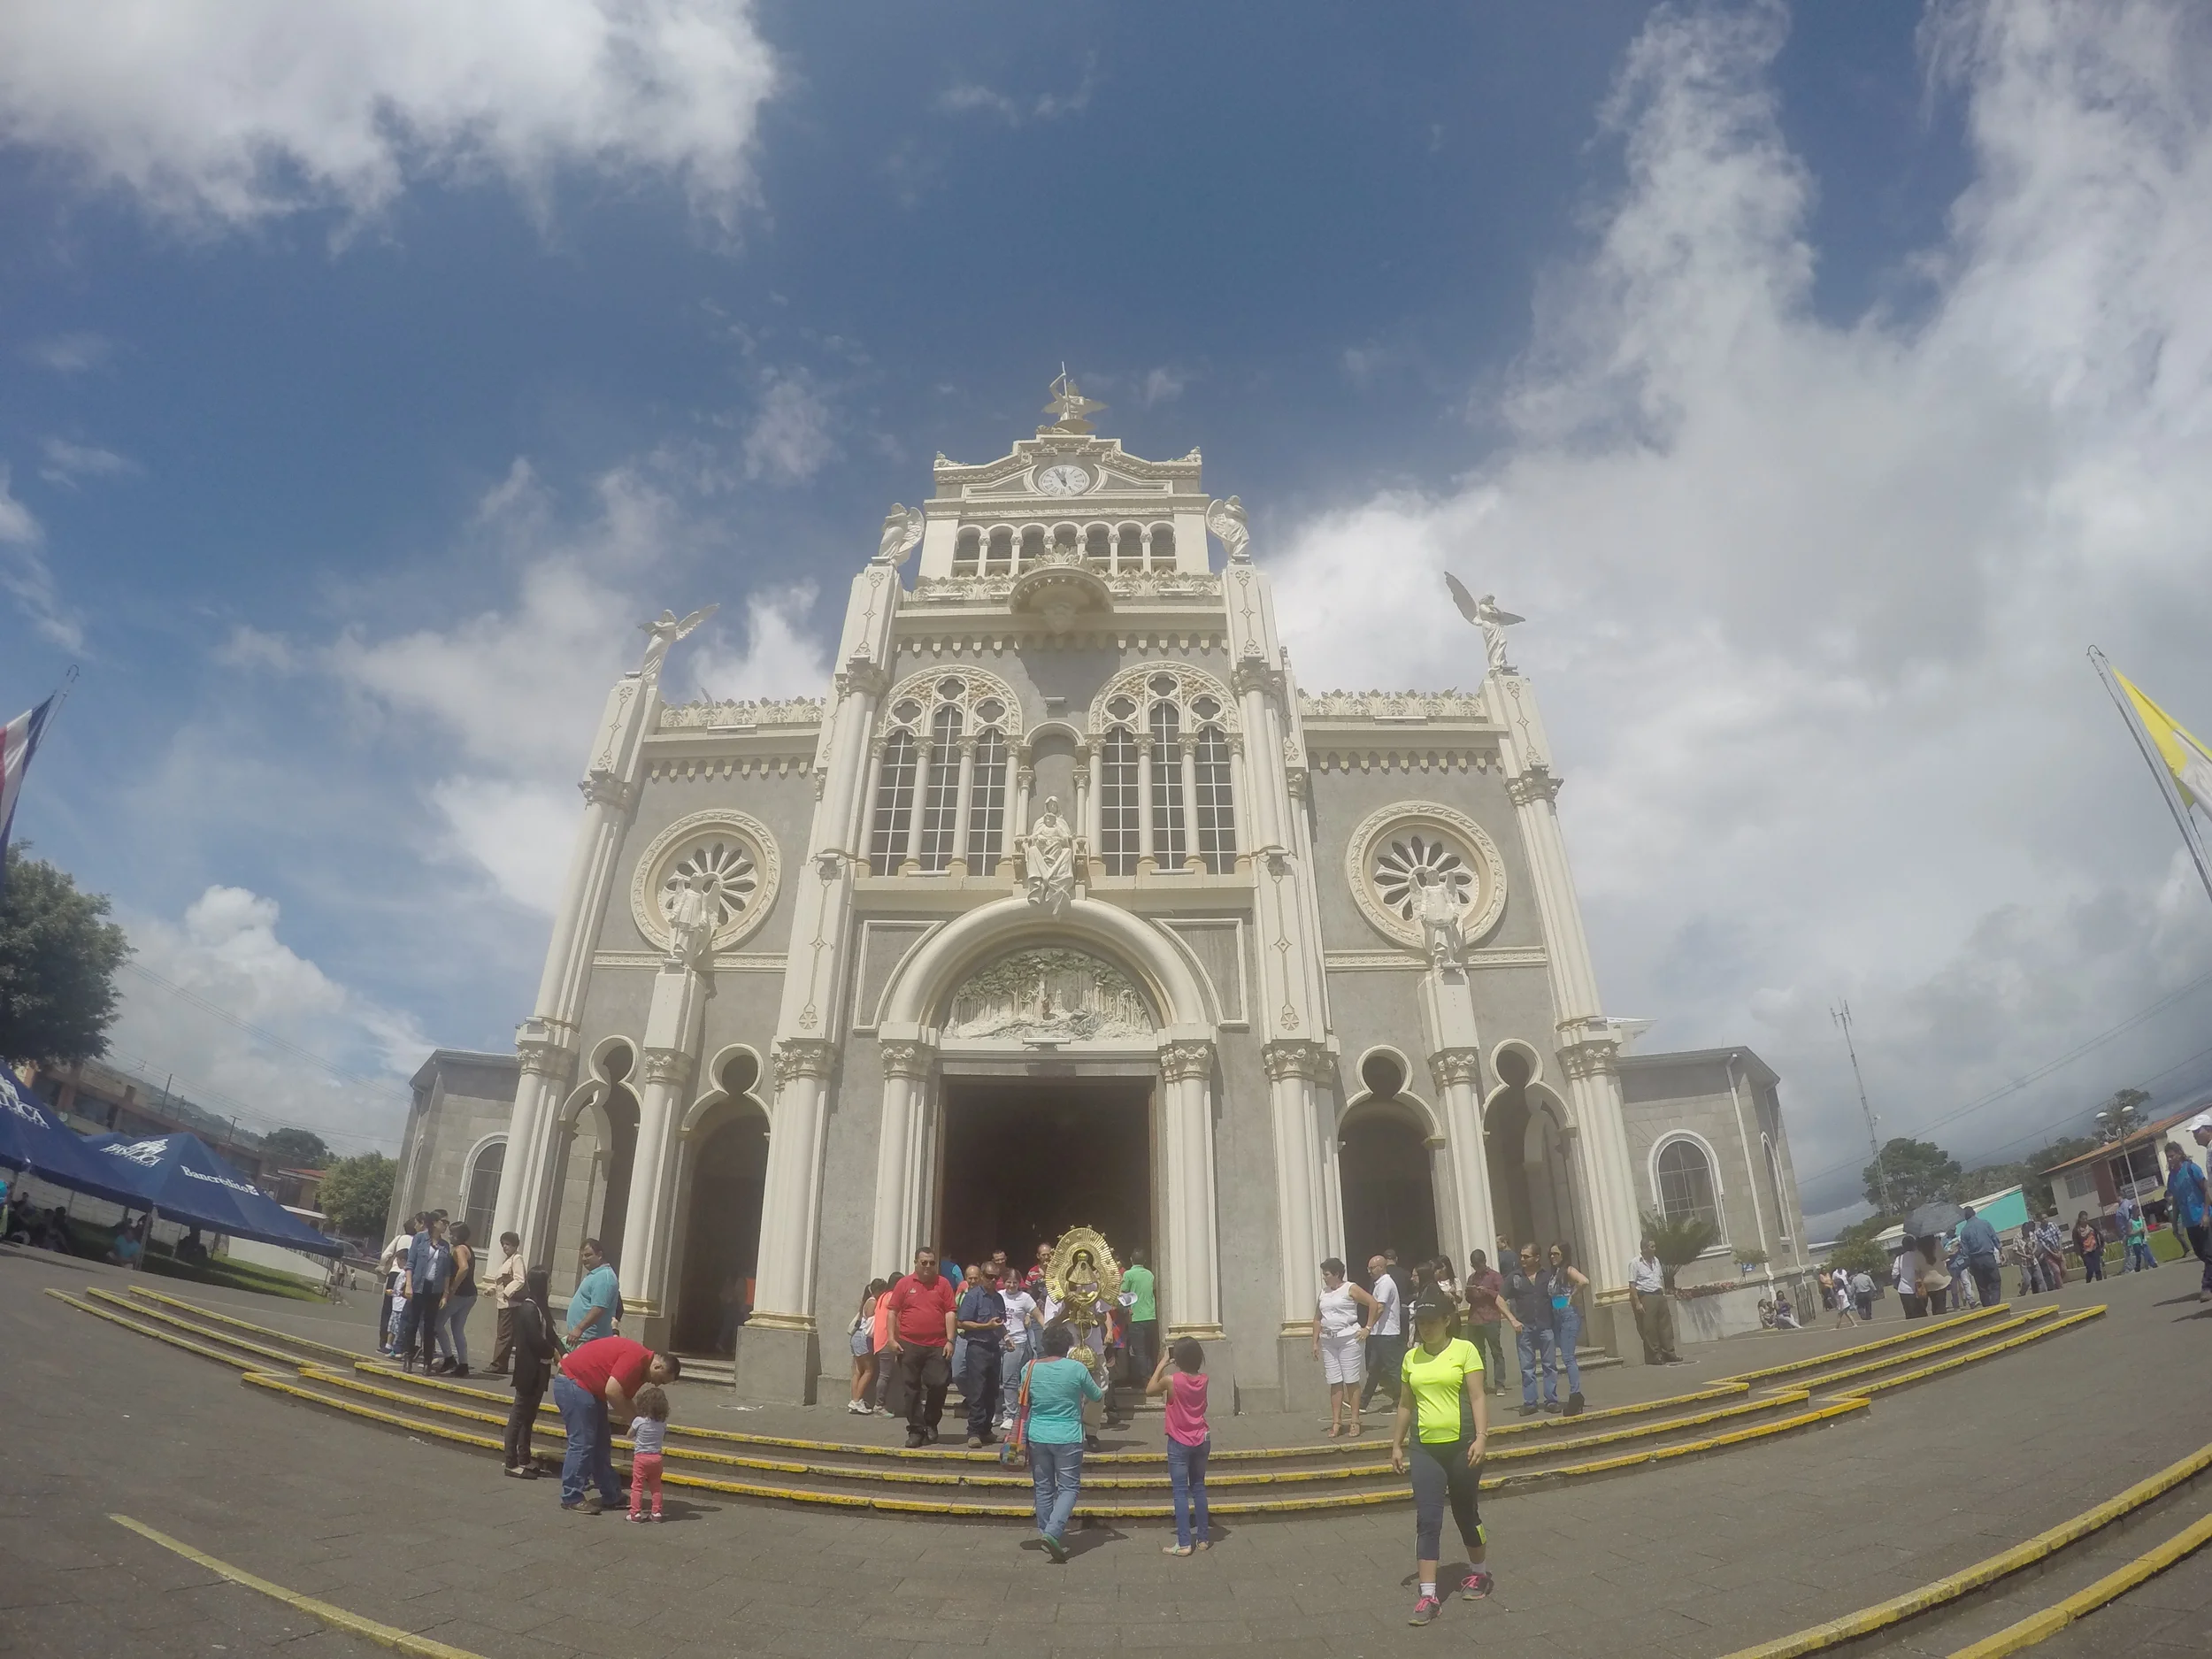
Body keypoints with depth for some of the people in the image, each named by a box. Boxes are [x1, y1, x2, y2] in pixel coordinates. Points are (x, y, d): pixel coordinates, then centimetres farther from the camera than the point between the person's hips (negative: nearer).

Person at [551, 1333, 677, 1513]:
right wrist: (632, 1419, -15)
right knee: (582, 1443, -8)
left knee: (601, 1444, 12)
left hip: (587, 1387, 10)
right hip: (572, 1383, -10)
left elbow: (624, 1398, 14)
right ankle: (571, 1499, 3)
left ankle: (611, 1495, 19)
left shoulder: (640, 1364, 10)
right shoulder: (637, 1357, -20)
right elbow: (612, 1391, -27)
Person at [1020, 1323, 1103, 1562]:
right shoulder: (1077, 1368, -10)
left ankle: (1045, 1534, 20)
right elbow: (1097, 1396, 5)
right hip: (1067, 1438, -3)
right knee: (1068, 1487, 6)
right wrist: (1101, 1389, 26)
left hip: (1037, 1437, 3)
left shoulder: (1030, 1368, -3)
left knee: (1044, 1488, 15)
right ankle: (1053, 1533, -10)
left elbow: (1024, 1404, 9)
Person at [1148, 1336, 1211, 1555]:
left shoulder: (1171, 1380, -19)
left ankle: (1184, 1543, 2)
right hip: (1201, 1441, 5)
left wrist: (1162, 1364, 0)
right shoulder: (1203, 1380, -6)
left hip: (1179, 1444, -5)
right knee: (1199, 1489, 16)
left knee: (1180, 1492, 2)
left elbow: (1149, 1391, -1)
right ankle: (1202, 1537, 22)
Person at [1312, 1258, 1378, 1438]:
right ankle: (1336, 1422, 5)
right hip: (1328, 1341, 5)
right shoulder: (1324, 1292, 15)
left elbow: (1373, 1303, -8)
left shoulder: (1350, 1289, -3)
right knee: (1334, 1382, 3)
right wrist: (1315, 1342, 11)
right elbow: (1317, 1319, 18)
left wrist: (1367, 1328, -8)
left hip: (1349, 1339, -5)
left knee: (1351, 1381, -2)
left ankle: (1355, 1422, 4)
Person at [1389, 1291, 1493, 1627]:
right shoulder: (1411, 1357, 7)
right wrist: (1396, 1444, 15)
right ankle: (1428, 1596, 0)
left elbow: (1477, 1396, -9)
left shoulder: (1464, 1349, -6)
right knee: (1427, 1520, -3)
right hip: (1425, 1448, 3)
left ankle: (1479, 1573, 38)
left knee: (1465, 1512, 14)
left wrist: (1481, 1437, -18)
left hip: (1461, 1444, -3)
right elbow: (1405, 1404, 14)